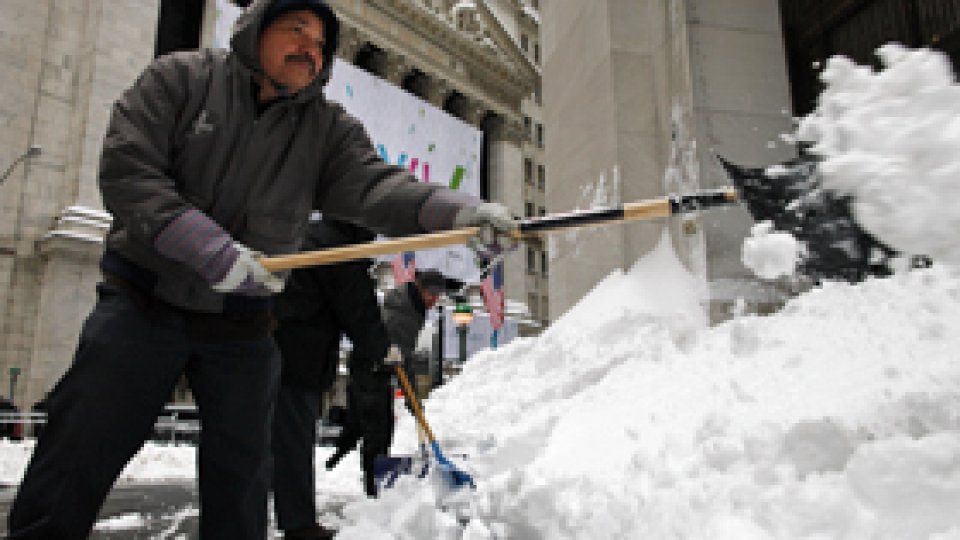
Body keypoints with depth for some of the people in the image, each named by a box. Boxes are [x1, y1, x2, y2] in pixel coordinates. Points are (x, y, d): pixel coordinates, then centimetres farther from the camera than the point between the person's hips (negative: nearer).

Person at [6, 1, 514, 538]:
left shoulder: (330, 127, 2)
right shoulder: (180, 77, -3)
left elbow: (374, 185, -15)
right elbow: (126, 171, -12)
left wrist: (460, 210, -34)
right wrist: (212, 248, -25)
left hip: (242, 324, 2)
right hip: (144, 300, -1)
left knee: (242, 469, 9)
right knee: (78, 451, 2)